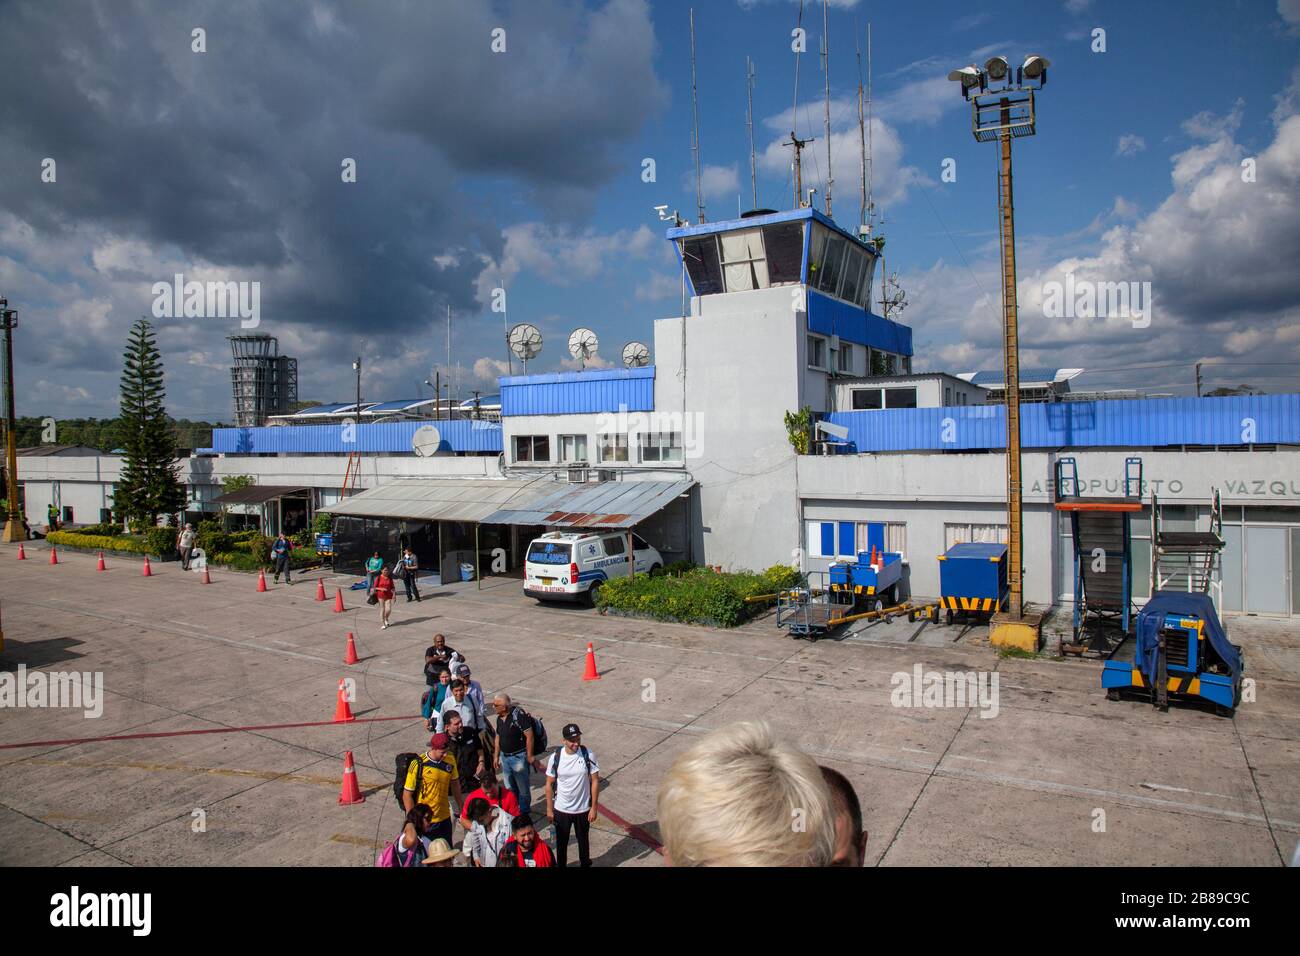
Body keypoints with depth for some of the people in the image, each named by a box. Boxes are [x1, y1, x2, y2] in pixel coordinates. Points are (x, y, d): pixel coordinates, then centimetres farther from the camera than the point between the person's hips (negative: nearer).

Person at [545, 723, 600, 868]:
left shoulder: (588, 755, -16)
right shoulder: (556, 757, -15)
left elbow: (595, 781, -9)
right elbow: (549, 784, -5)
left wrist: (593, 808, -8)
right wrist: (549, 808, -2)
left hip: (583, 809, 0)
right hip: (561, 809, 0)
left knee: (583, 840, 20)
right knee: (561, 841, 19)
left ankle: (585, 864, 44)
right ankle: (561, 864, 42)